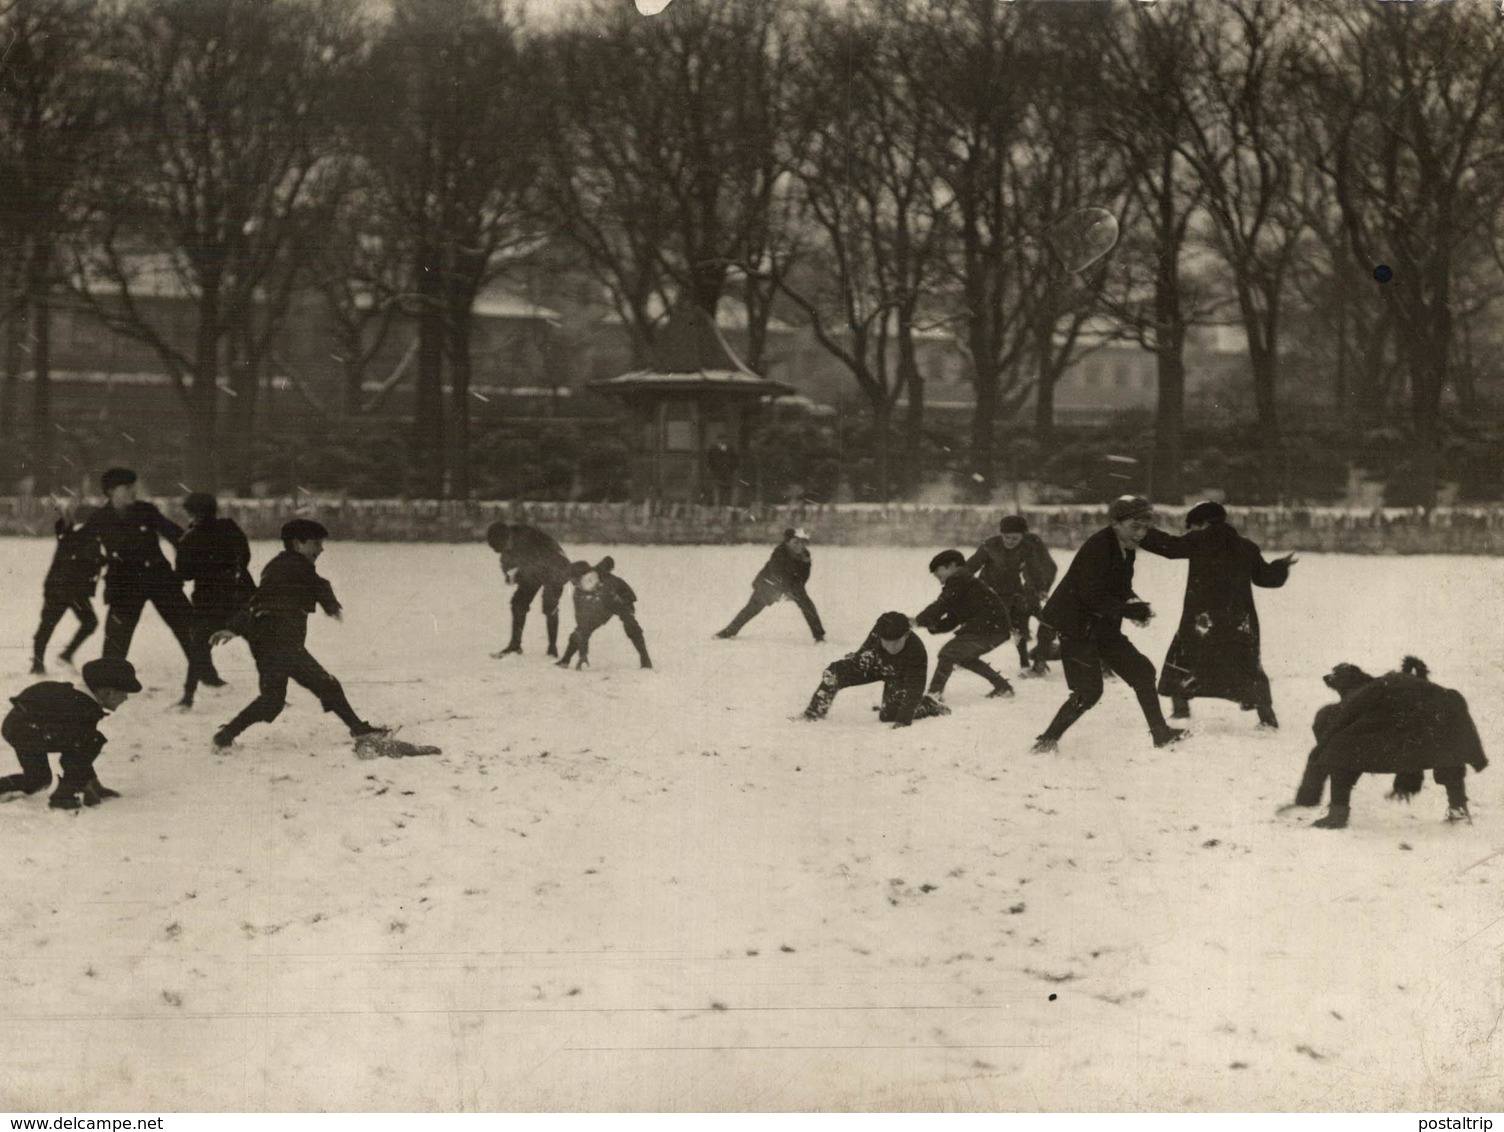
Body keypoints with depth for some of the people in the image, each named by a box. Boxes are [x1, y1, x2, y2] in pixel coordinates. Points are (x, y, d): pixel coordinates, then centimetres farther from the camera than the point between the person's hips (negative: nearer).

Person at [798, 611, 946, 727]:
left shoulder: (916, 652, -43)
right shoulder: (880, 630, -33)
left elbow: (914, 688, -38)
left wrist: (903, 719, -42)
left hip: (899, 676, -4)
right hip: (877, 661, 4)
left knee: (888, 716, -16)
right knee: (833, 672, -13)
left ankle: (928, 705, 10)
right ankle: (813, 713, 5)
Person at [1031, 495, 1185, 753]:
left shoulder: (1125, 550, 6)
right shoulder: (1097, 548, -22)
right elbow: (1092, 597, -27)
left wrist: (1135, 605, -6)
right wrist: (1132, 610, -27)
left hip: (1102, 627, 9)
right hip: (1075, 627, -9)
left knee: (1141, 670, 9)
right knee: (1088, 691, -13)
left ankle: (1161, 733, 18)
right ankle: (1047, 740, -2)